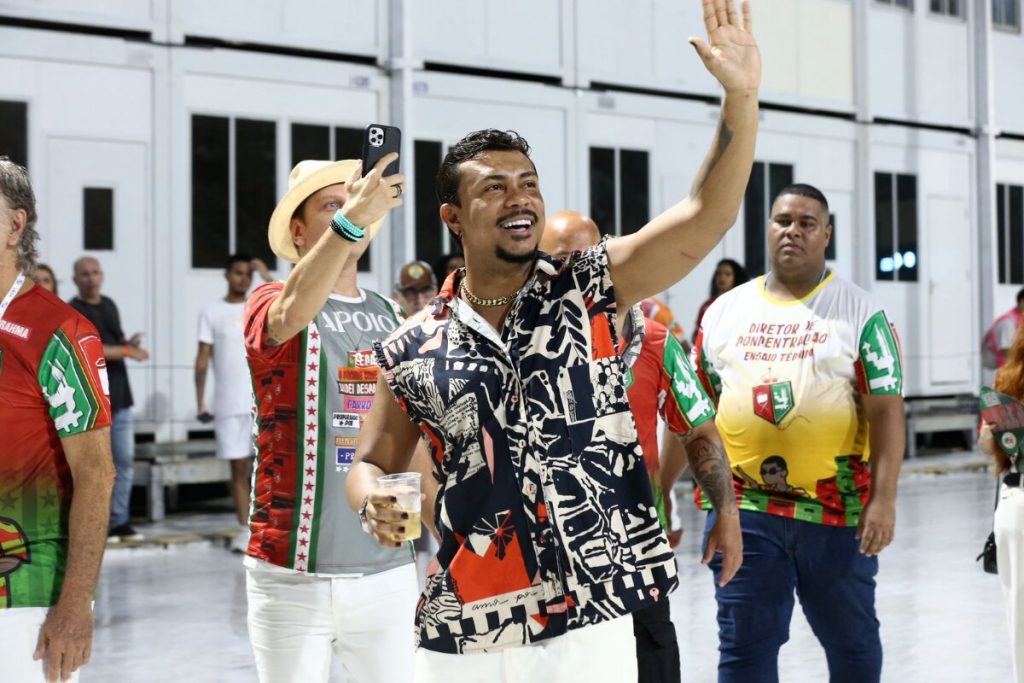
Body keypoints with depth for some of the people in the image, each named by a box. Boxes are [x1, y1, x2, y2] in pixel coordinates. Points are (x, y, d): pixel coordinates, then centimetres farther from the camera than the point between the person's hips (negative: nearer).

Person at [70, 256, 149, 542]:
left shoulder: (109, 305, 16)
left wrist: (130, 343, 0)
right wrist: (127, 351, -15)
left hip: (120, 396, 7)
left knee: (125, 461, 7)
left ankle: (119, 520, 15)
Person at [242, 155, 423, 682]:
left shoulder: (391, 317, 12)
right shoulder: (268, 303, -3)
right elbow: (294, 312, -29)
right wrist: (352, 217, -41)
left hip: (387, 569, 4)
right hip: (293, 574, -4)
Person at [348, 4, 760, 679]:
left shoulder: (591, 291, 0)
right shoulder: (411, 349, 4)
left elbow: (704, 217, -10)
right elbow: (372, 463, 14)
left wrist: (742, 96, -22)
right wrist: (376, 503, -10)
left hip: (592, 619, -1)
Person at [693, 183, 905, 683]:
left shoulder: (860, 312, -1)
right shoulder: (724, 311, 7)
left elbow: (886, 412, -6)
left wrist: (884, 499, -15)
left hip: (839, 510, -1)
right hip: (744, 509, 2)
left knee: (852, 638, 14)